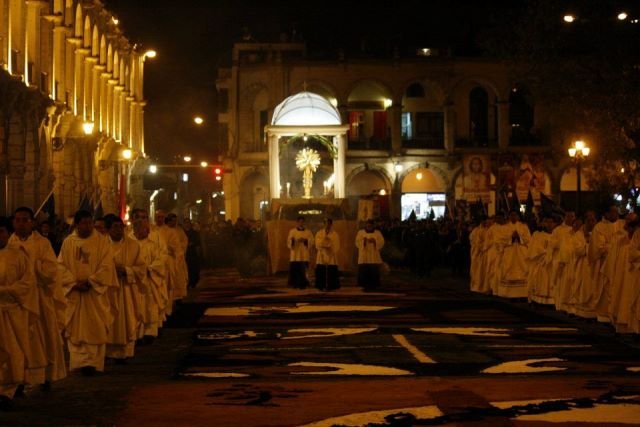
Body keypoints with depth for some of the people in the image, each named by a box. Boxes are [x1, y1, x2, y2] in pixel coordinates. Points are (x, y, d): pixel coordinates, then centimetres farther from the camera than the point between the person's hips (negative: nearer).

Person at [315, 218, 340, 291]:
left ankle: (331, 286, 3)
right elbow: (318, 244, -4)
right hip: (321, 257, 0)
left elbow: (336, 247, 1)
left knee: (331, 273, -4)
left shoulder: (335, 234, 6)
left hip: (331, 257, 0)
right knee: (321, 273, -4)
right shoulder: (319, 233, 7)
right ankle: (322, 286, 2)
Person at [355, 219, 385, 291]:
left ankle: (373, 286, 3)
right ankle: (365, 286, 0)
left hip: (374, 257, 0)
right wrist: (363, 241, -17)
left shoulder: (378, 233, 8)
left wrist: (374, 241, -17)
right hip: (364, 257, 0)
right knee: (364, 272, -7)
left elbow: (382, 242, -2)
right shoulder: (360, 232, 8)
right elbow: (357, 243, 1)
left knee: (374, 272, -4)